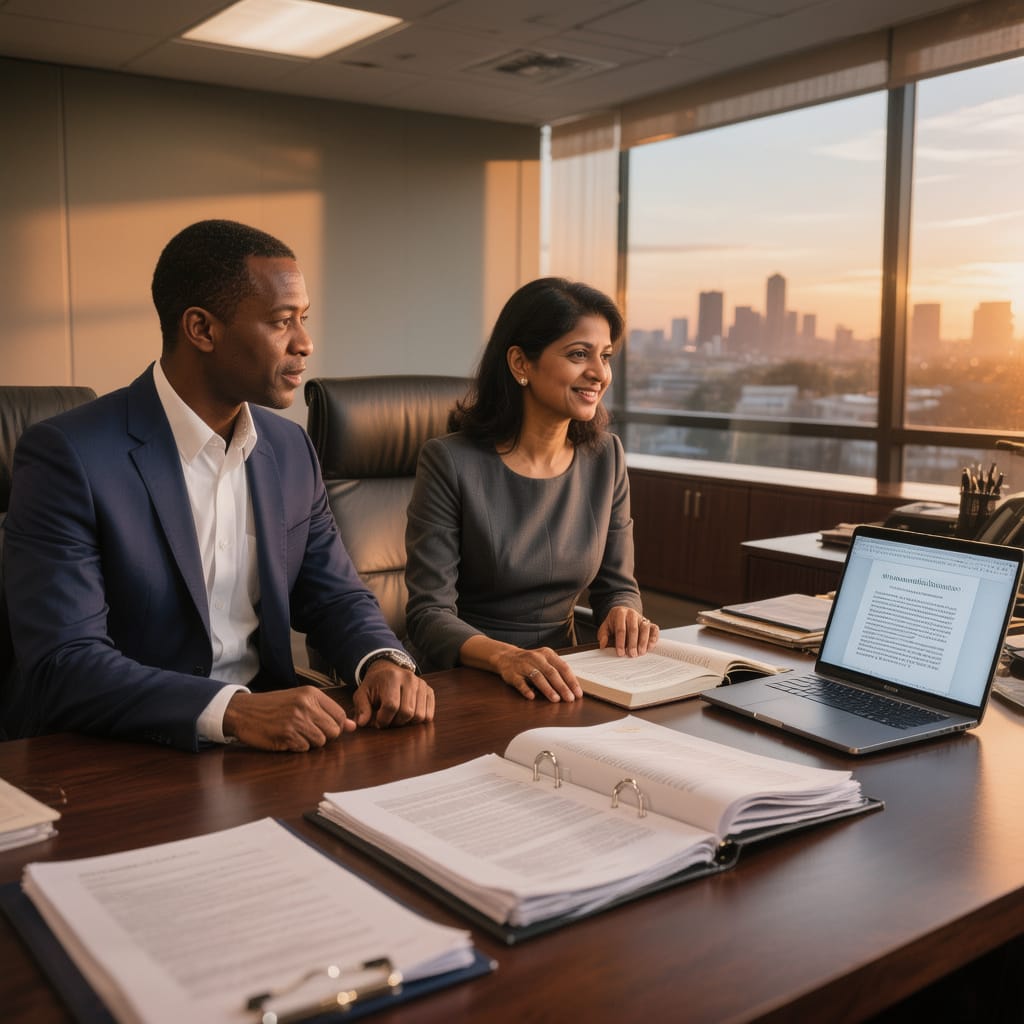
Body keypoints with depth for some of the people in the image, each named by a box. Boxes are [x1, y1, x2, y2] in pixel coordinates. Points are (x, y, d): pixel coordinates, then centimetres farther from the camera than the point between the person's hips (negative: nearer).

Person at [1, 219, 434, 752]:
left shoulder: (290, 448, 6)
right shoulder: (66, 454, -14)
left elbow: (333, 596, 12)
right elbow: (61, 665, -19)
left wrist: (384, 662, -10)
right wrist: (233, 711, -32)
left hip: (266, 746, 4)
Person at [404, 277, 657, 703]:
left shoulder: (605, 456, 5)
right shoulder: (450, 461, -10)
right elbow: (430, 615, -12)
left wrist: (623, 614, -10)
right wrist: (504, 657, -31)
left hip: (561, 680, 4)